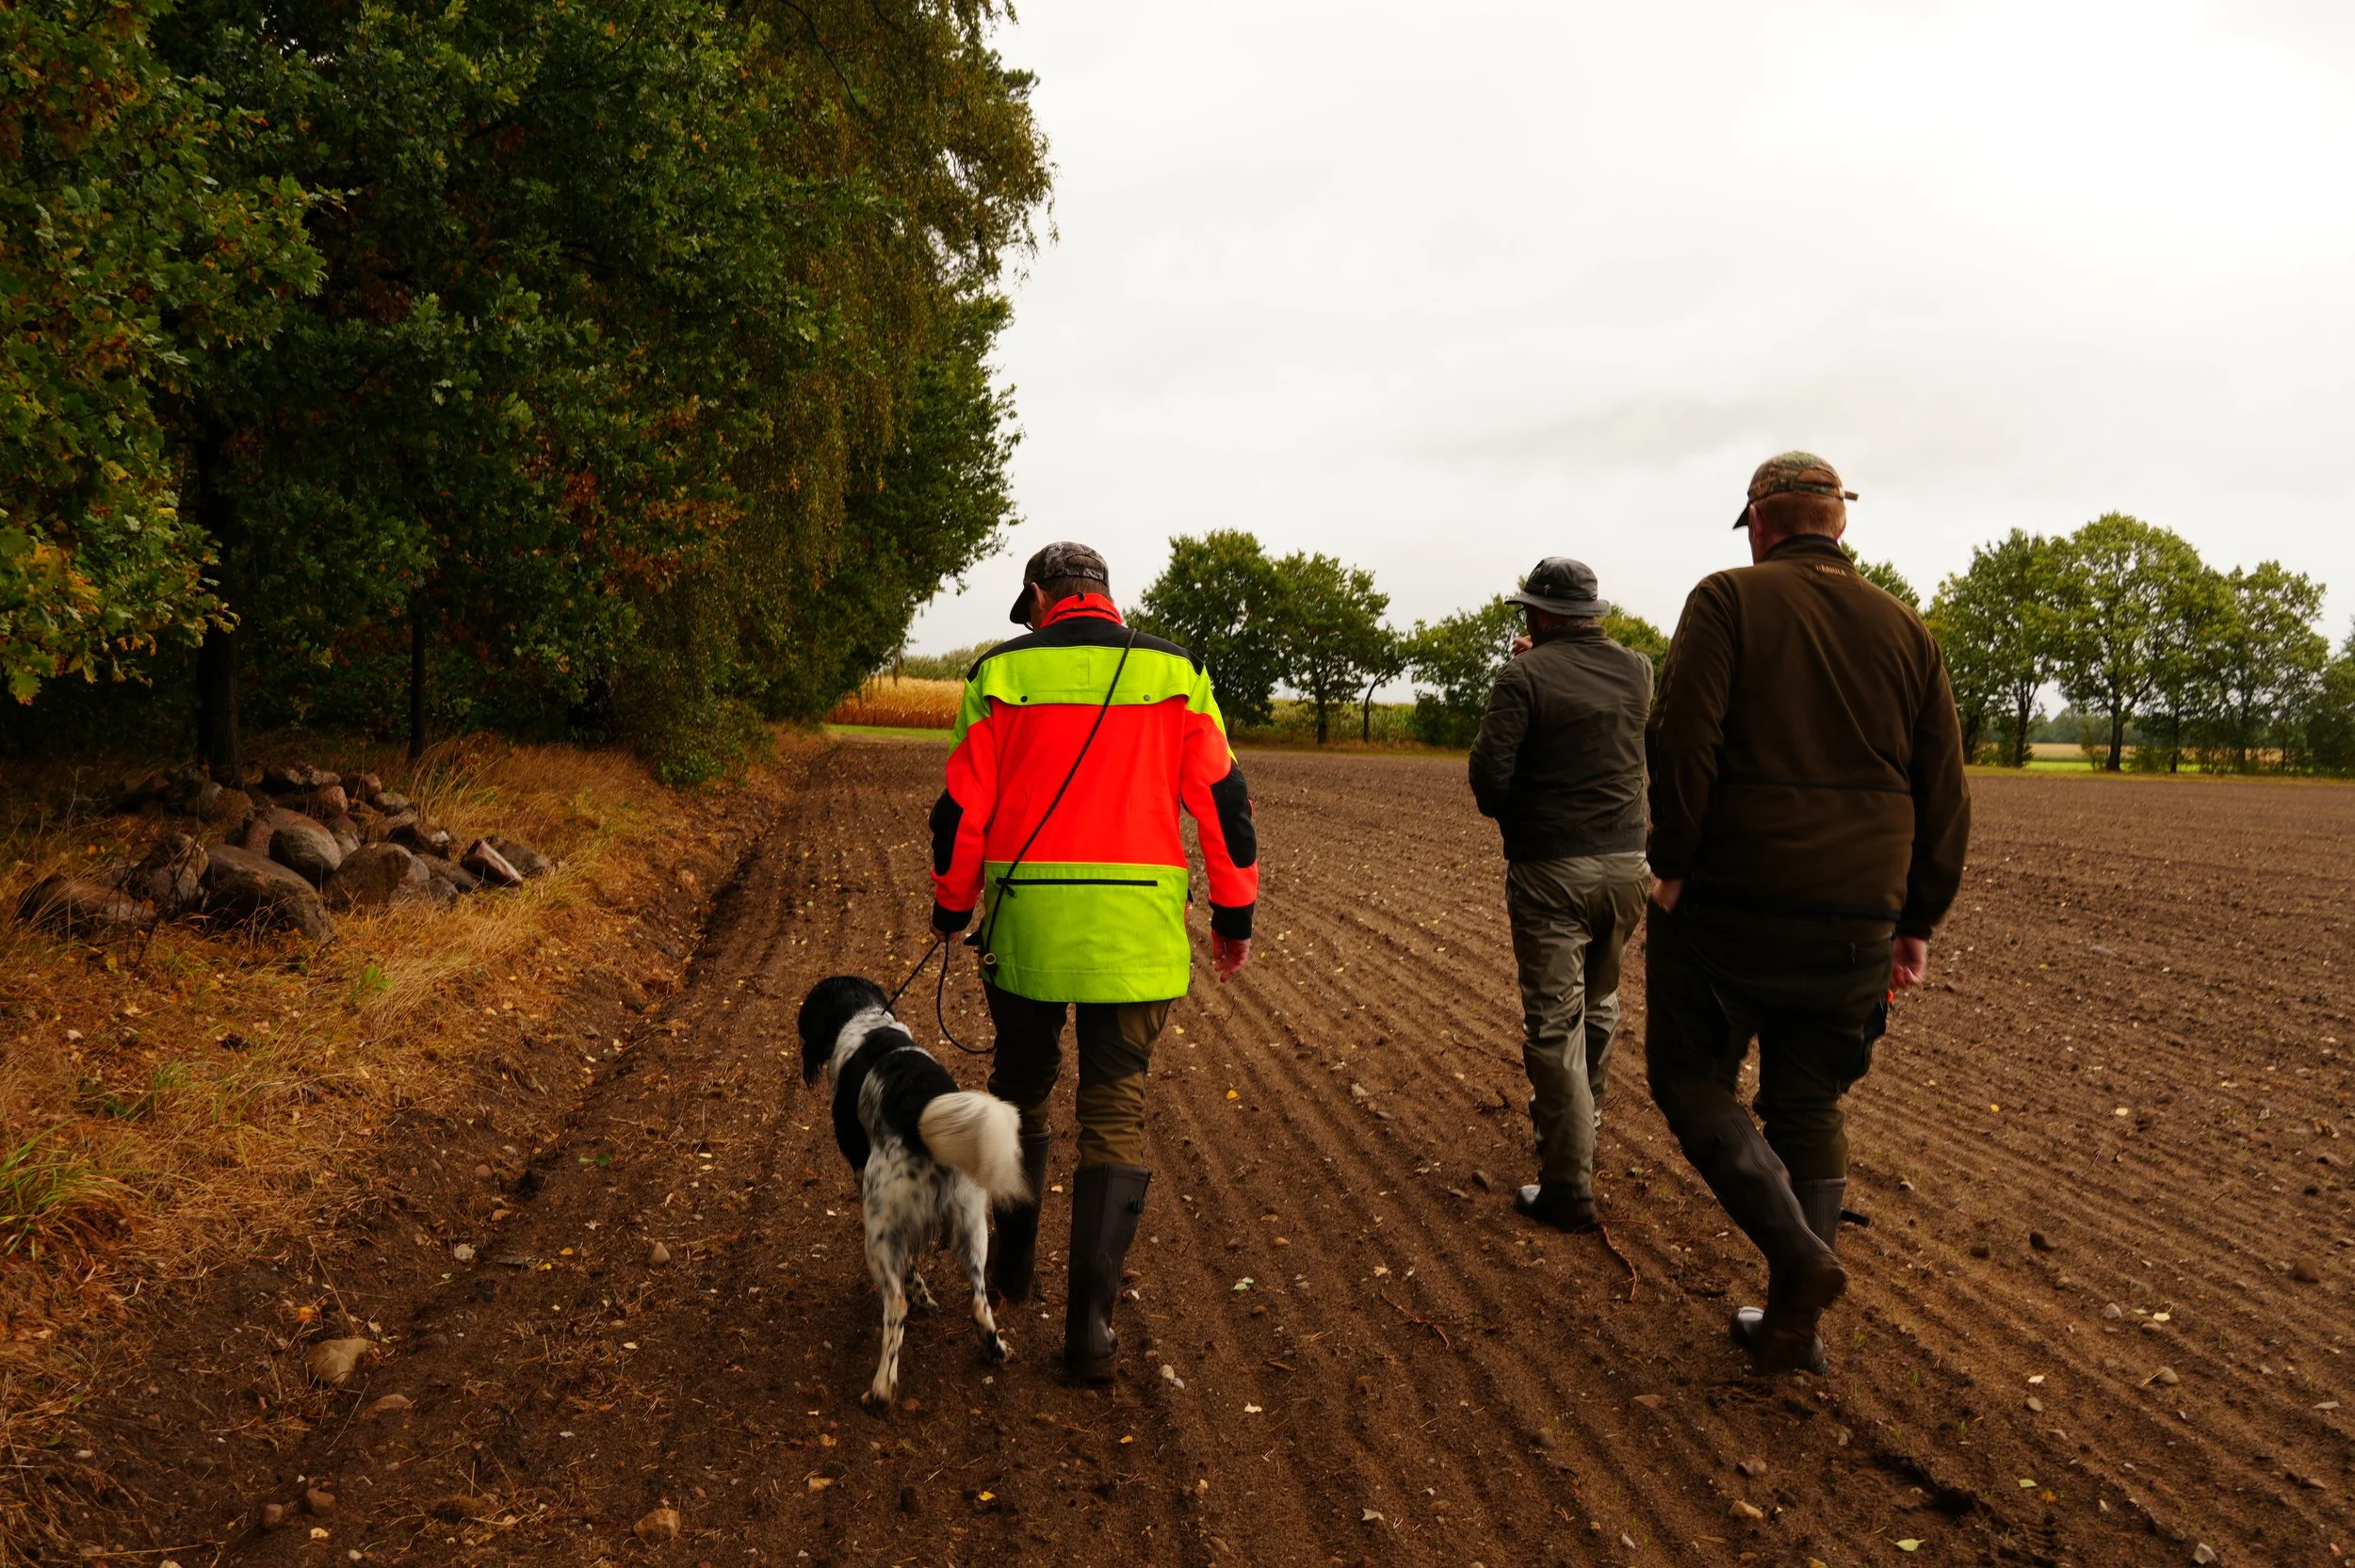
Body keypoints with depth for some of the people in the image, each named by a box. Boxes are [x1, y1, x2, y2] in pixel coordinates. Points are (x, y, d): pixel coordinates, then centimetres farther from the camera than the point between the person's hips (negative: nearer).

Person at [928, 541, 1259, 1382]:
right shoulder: (1175, 673, 3)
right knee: (1115, 1112, 6)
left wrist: (952, 908, 15)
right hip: (1135, 933, 0)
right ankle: (1090, 1321, 3)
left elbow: (962, 808, 2)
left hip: (1025, 921, 1)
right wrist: (1234, 913, 9)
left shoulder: (1002, 673, 1)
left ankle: (1011, 1264, 36)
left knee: (1020, 1087, 21)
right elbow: (1221, 799, 1)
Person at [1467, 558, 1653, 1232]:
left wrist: (1505, 810, 4)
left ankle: (1569, 1189, -1)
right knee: (1599, 1005, 24)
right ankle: (1577, 1123, 43)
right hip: (1625, 863, 6)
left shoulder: (1525, 676, -11)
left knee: (1554, 1024, -2)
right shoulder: (1638, 671, 5)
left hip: (1551, 870, -6)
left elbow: (1489, 774, -17)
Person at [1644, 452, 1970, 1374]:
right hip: (1856, 920, 5)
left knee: (1690, 1079, 10)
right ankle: (1794, 1325, 19)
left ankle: (1799, 1256, -6)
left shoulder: (1730, 601, -4)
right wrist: (1917, 921, 15)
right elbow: (1943, 793, 10)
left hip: (1732, 902, -5)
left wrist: (1672, 866, -9)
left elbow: (1683, 738, -17)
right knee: (1809, 1110, 14)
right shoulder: (1905, 630, 10)